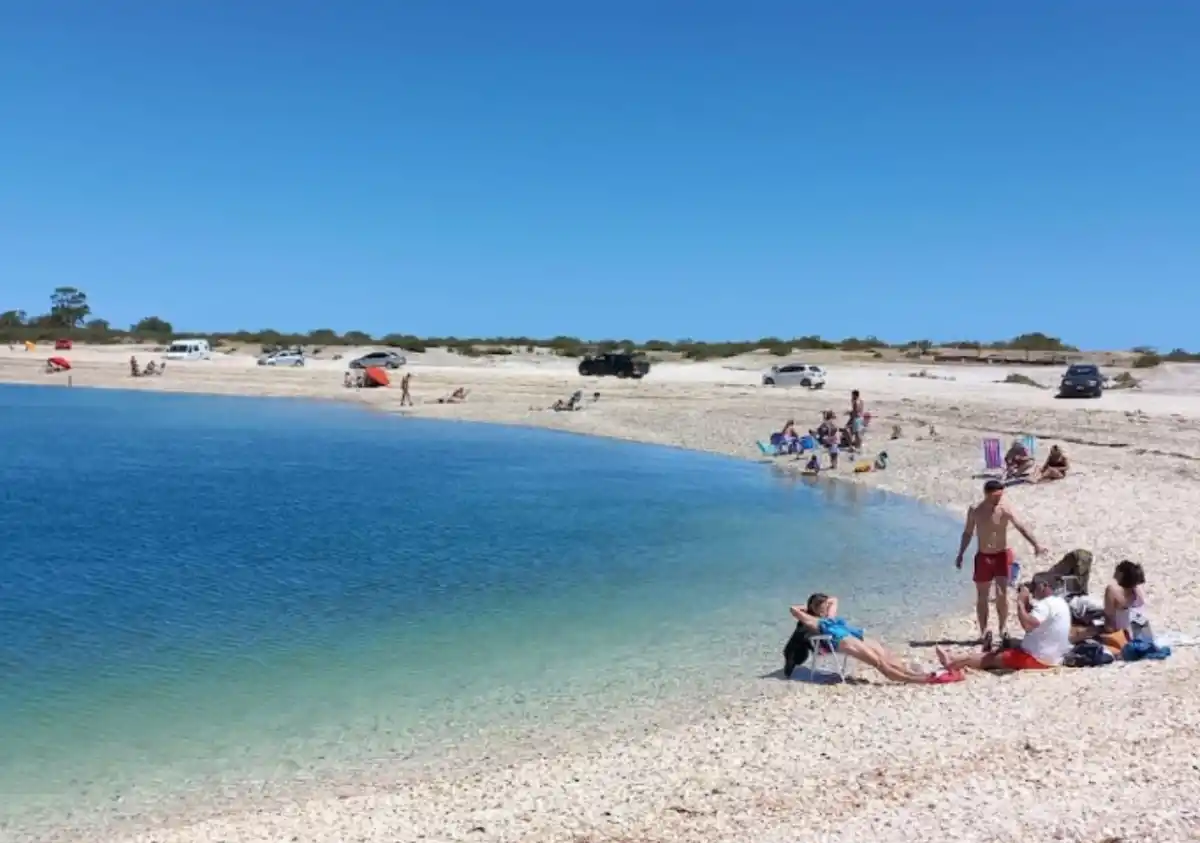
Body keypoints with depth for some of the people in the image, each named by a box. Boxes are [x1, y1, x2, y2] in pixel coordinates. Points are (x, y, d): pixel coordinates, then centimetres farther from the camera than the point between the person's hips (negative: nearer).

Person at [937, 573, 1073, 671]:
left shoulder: (1046, 604, -19)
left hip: (1038, 658, -10)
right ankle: (955, 660, 10)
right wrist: (1027, 603, 5)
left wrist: (1020, 602, -20)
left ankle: (953, 664, 1)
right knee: (998, 652, 11)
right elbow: (1032, 621, 21)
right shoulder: (1059, 602, 14)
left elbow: (1027, 625, -34)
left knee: (992, 658, -4)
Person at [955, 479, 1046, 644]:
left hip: (1002, 555, -2)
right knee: (982, 597, 8)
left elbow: (1021, 528, -24)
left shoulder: (1005, 510, -13)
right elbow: (968, 533, 7)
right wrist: (960, 554, 7)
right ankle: (983, 631, 19)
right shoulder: (974, 510, -6)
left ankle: (1003, 627, 11)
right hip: (983, 557, 2)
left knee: (1002, 594, -10)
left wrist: (1036, 545, -38)